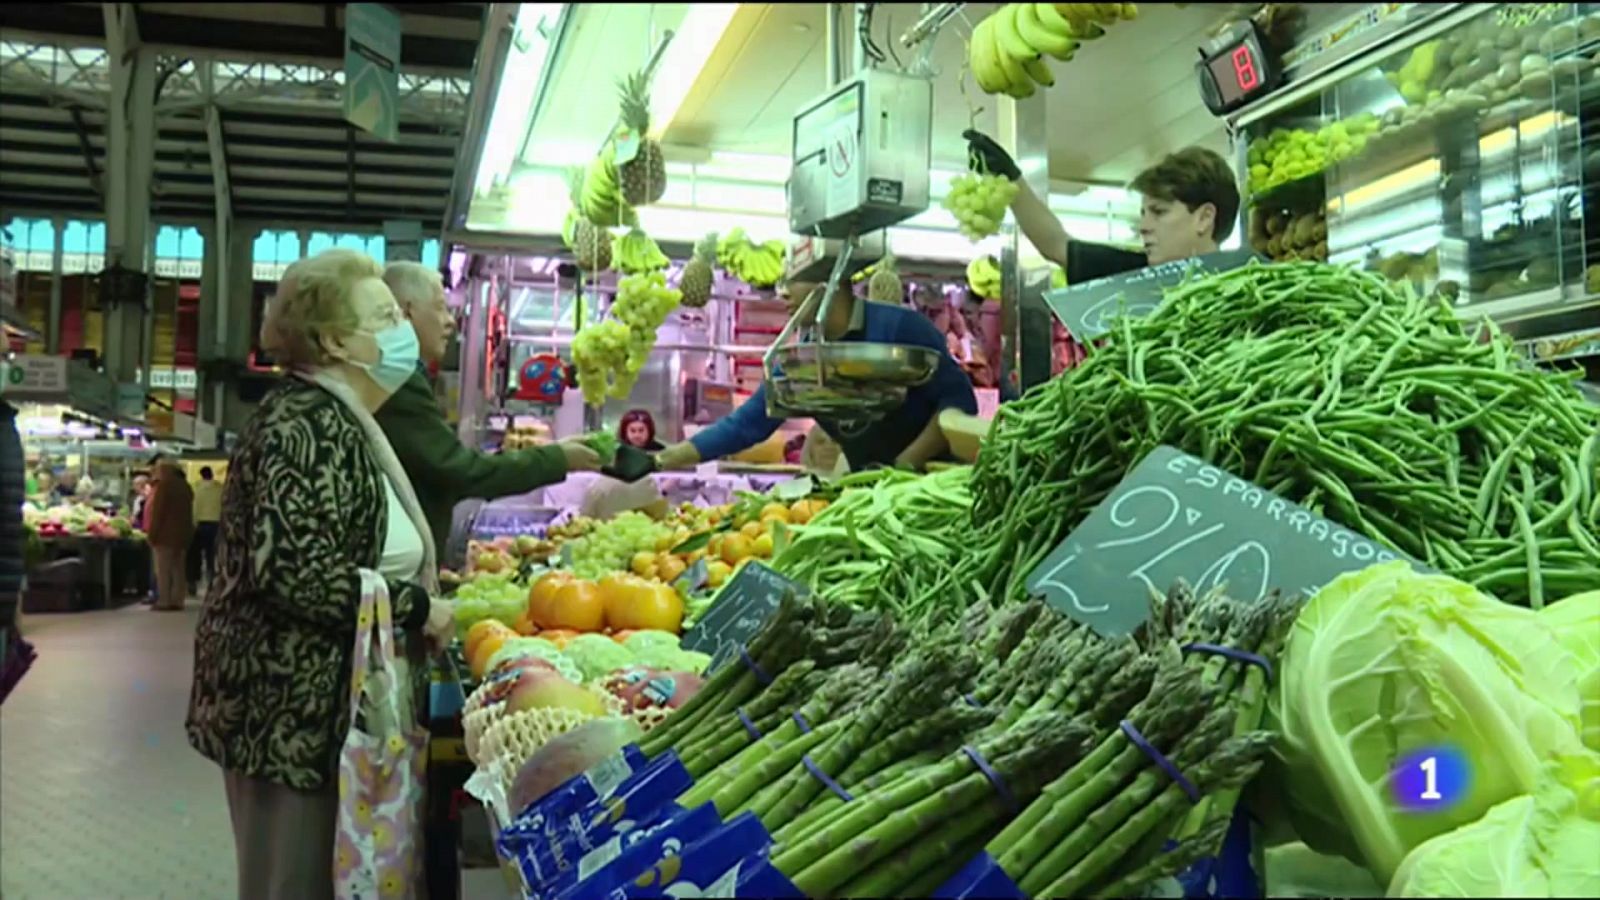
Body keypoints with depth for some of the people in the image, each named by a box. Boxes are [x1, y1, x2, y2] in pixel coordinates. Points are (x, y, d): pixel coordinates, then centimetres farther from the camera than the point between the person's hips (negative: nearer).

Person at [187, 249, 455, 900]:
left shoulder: (336, 420, 13)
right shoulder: (307, 424, -19)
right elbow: (293, 571, -29)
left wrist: (417, 591, 14)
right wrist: (416, 606, -20)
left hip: (310, 703, 10)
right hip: (293, 708, -10)